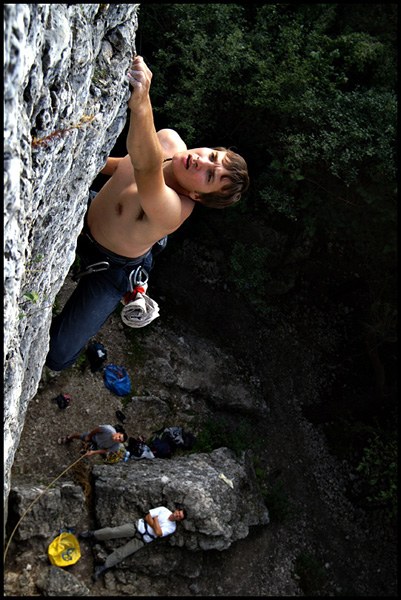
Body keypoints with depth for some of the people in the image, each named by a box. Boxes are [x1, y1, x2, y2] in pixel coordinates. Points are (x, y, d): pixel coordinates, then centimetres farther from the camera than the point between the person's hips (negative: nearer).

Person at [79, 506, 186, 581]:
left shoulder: (172, 528, -2)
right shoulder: (163, 510, 1)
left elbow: (158, 533, -18)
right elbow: (147, 517, -2)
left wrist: (155, 518, -11)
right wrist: (155, 526, -13)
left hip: (142, 540, 0)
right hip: (137, 527, 1)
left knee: (120, 554, -10)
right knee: (113, 531, -13)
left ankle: (102, 568, 2)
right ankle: (92, 534, 8)